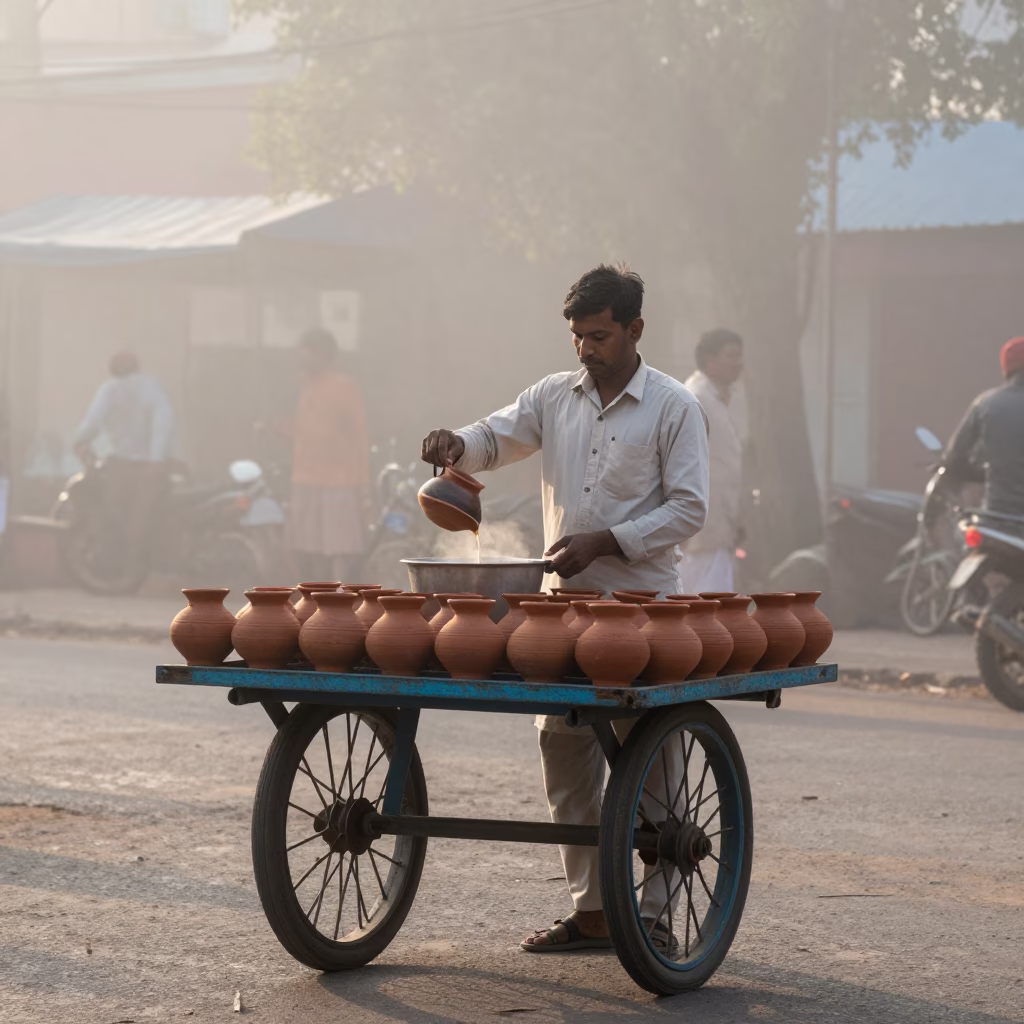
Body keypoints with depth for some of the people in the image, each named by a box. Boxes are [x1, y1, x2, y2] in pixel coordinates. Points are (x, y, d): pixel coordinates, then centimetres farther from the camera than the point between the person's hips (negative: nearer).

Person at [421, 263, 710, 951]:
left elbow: (688, 509, -7)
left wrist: (605, 542, -17)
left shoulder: (673, 408, -3)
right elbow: (496, 438, 13)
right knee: (565, 752, 6)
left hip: (641, 604, -5)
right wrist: (458, 444, -11)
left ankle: (656, 911, 5)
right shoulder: (556, 397, 11)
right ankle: (590, 908, 14)